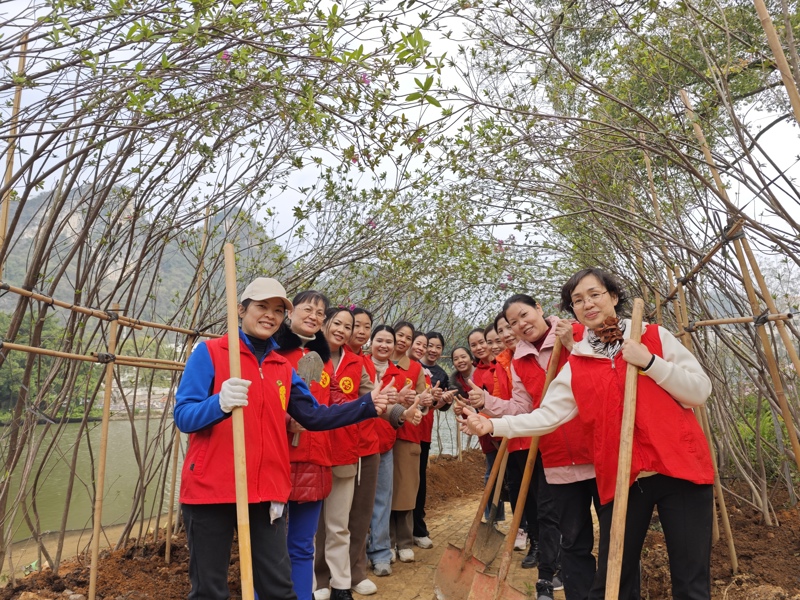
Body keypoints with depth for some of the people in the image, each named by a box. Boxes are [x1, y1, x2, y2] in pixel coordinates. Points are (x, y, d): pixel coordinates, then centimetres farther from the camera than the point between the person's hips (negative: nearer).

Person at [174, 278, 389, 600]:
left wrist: (366, 405, 0)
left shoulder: (283, 368, 9)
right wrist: (220, 403, -33)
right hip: (210, 488, -3)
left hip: (268, 491, 4)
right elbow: (183, 416, -12)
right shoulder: (209, 352, -5)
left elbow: (315, 415, 9)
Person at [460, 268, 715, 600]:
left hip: (680, 470, -1)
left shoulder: (655, 336, 2)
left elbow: (700, 391, -1)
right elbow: (547, 415, 0)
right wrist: (493, 425, -10)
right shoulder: (576, 366, 5)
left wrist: (650, 362, -14)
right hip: (621, 480, 1)